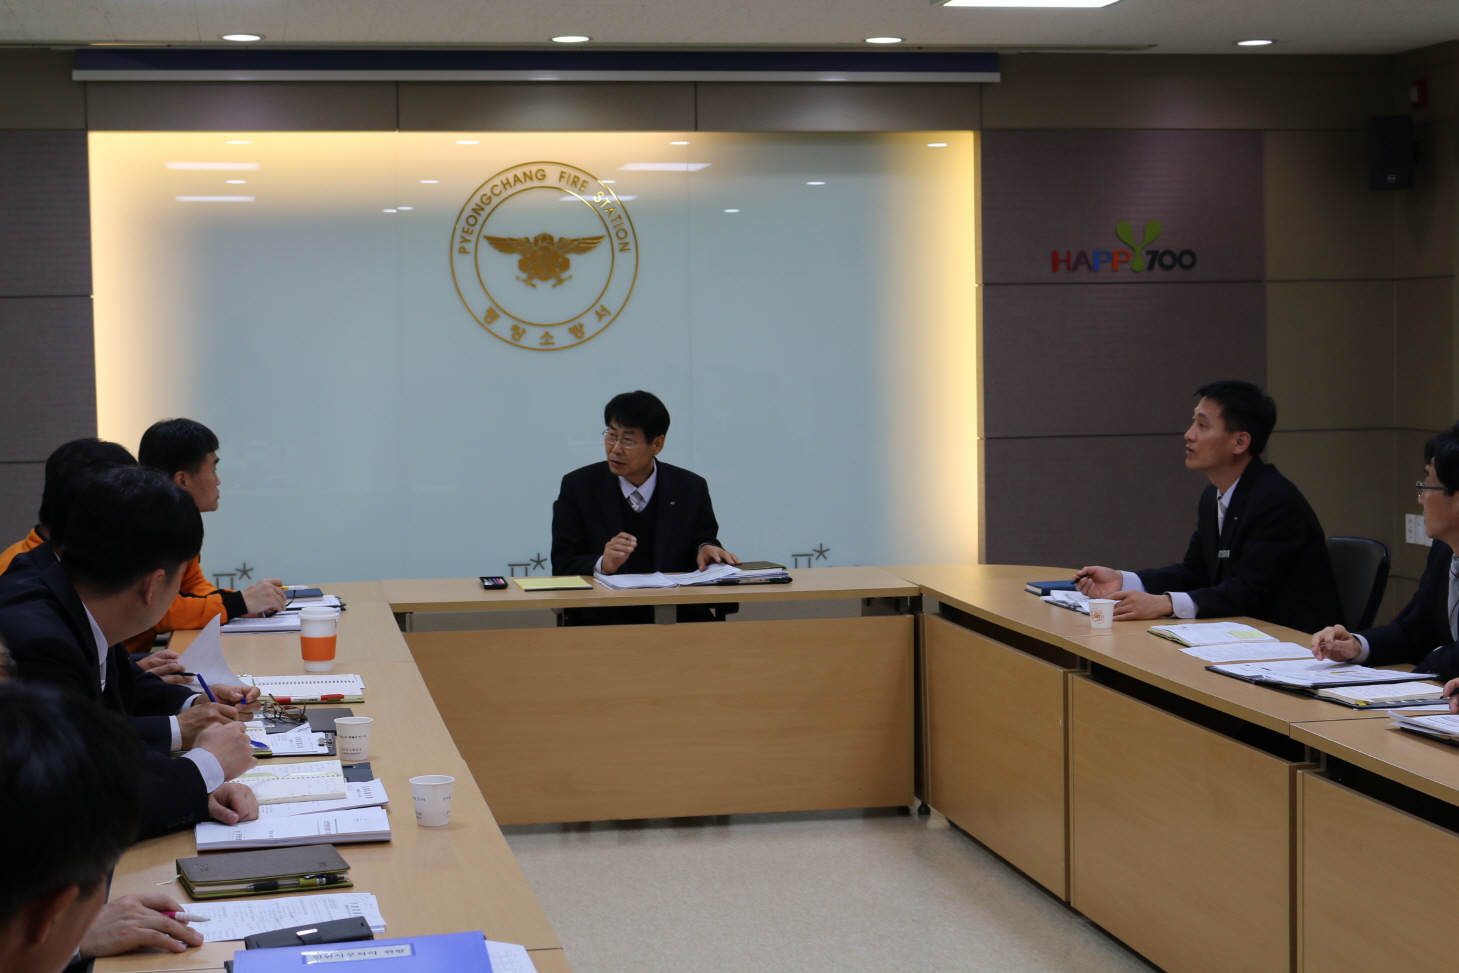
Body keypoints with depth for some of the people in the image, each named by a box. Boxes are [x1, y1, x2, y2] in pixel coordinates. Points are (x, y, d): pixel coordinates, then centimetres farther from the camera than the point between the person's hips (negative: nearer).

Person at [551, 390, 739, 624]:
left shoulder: (691, 489, 6)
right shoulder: (577, 486, 4)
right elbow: (562, 565, 0)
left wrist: (706, 550, -10)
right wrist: (602, 564, -21)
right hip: (602, 618, -2)